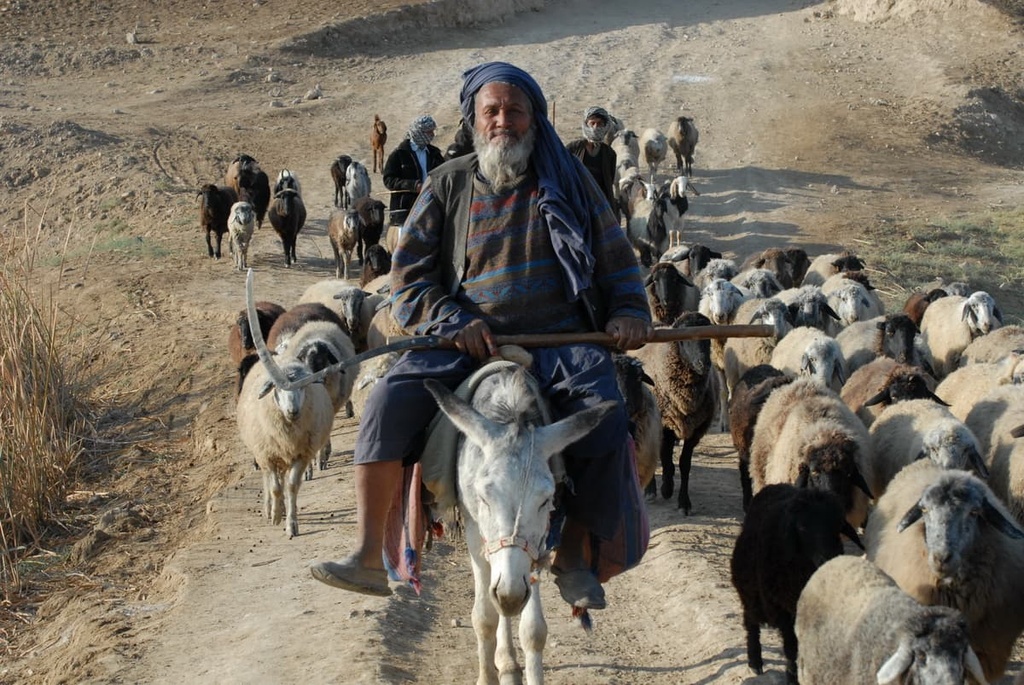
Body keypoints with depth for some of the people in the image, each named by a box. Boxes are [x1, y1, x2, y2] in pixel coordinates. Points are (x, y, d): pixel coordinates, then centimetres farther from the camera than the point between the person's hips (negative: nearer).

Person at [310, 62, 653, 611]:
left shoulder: (568, 181, 12)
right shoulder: (448, 186, 12)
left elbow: (616, 257, 16)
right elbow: (409, 273, 8)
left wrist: (629, 312, -2)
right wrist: (453, 320, -9)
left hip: (560, 340, 0)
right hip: (467, 340, 1)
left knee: (604, 412, -29)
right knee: (391, 400, -24)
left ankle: (574, 557, -13)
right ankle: (370, 557, -23)